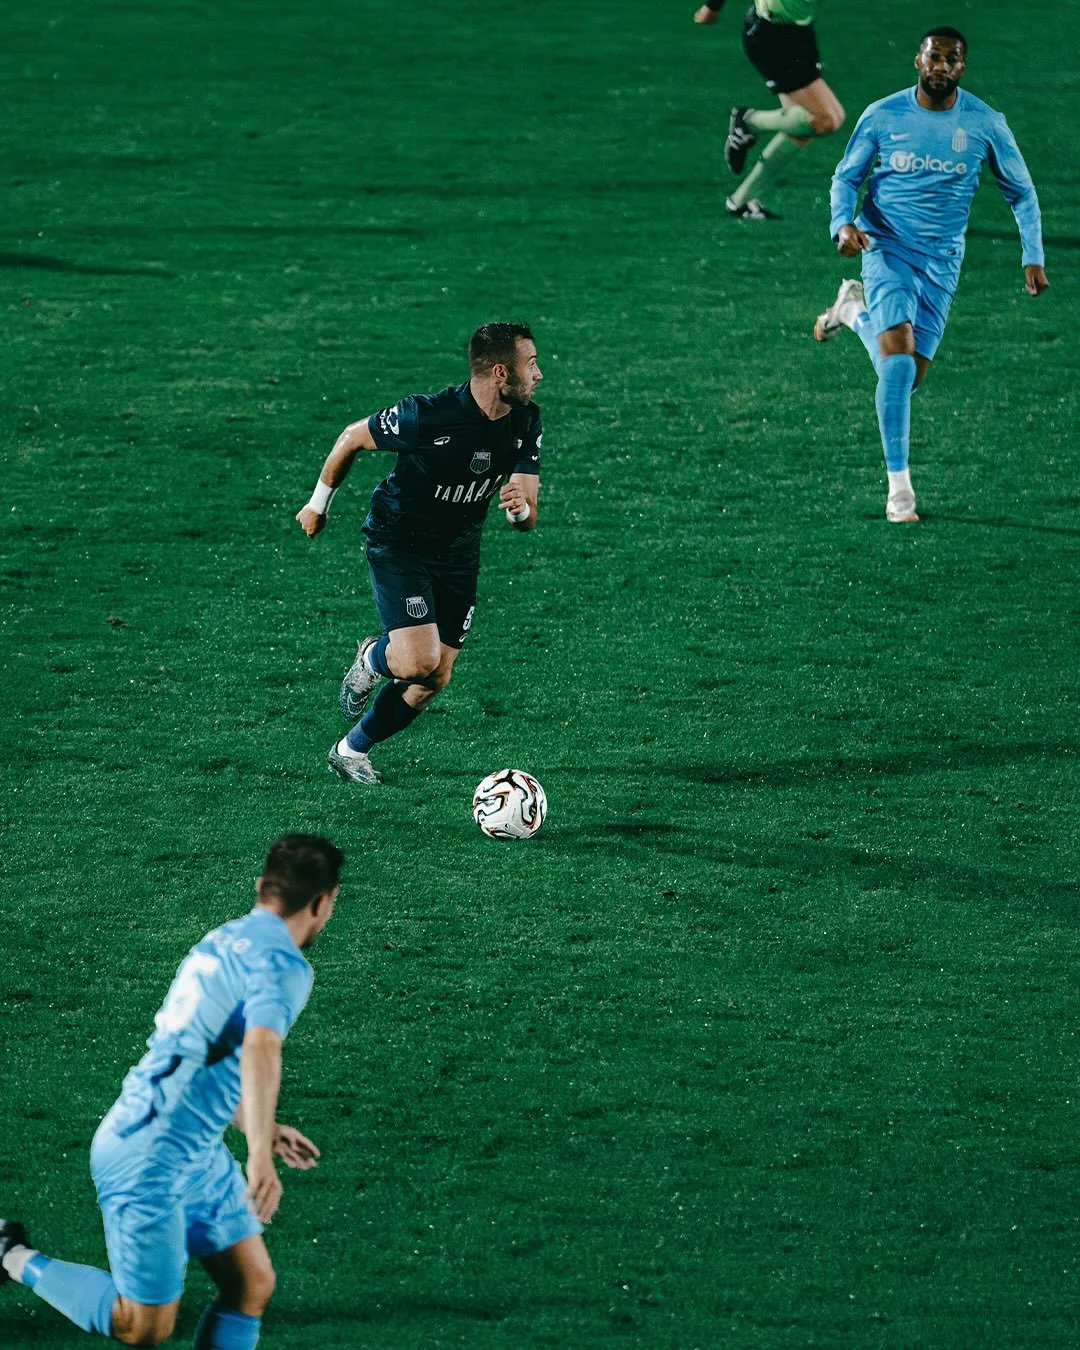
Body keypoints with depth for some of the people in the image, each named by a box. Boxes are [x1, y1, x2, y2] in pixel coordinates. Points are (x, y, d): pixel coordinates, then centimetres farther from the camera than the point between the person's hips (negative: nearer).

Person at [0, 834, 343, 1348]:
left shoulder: (223, 941, 10)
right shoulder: (284, 964, -17)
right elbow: (260, 1047, -37)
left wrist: (261, 1130, 33)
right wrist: (259, 1152, -47)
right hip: (151, 1161, -10)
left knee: (252, 1284, 9)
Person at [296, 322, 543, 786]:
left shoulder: (525, 423, -10)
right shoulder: (427, 416, -28)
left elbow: (528, 518, -5)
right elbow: (352, 438, -10)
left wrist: (521, 506, -31)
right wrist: (318, 504, 3)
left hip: (459, 553, 6)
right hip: (398, 544, -6)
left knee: (435, 679, 6)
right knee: (419, 661, -22)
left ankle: (353, 751, 28)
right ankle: (374, 658, 15)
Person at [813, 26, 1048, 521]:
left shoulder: (985, 124, -4)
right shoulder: (882, 116, -6)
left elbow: (1021, 192, 7)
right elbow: (846, 176, 5)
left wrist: (1033, 257, -2)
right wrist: (843, 224, -15)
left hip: (941, 260, 2)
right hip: (886, 248, -2)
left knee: (908, 376, 3)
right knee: (897, 360, -21)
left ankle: (855, 311, 34)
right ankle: (899, 488, -14)